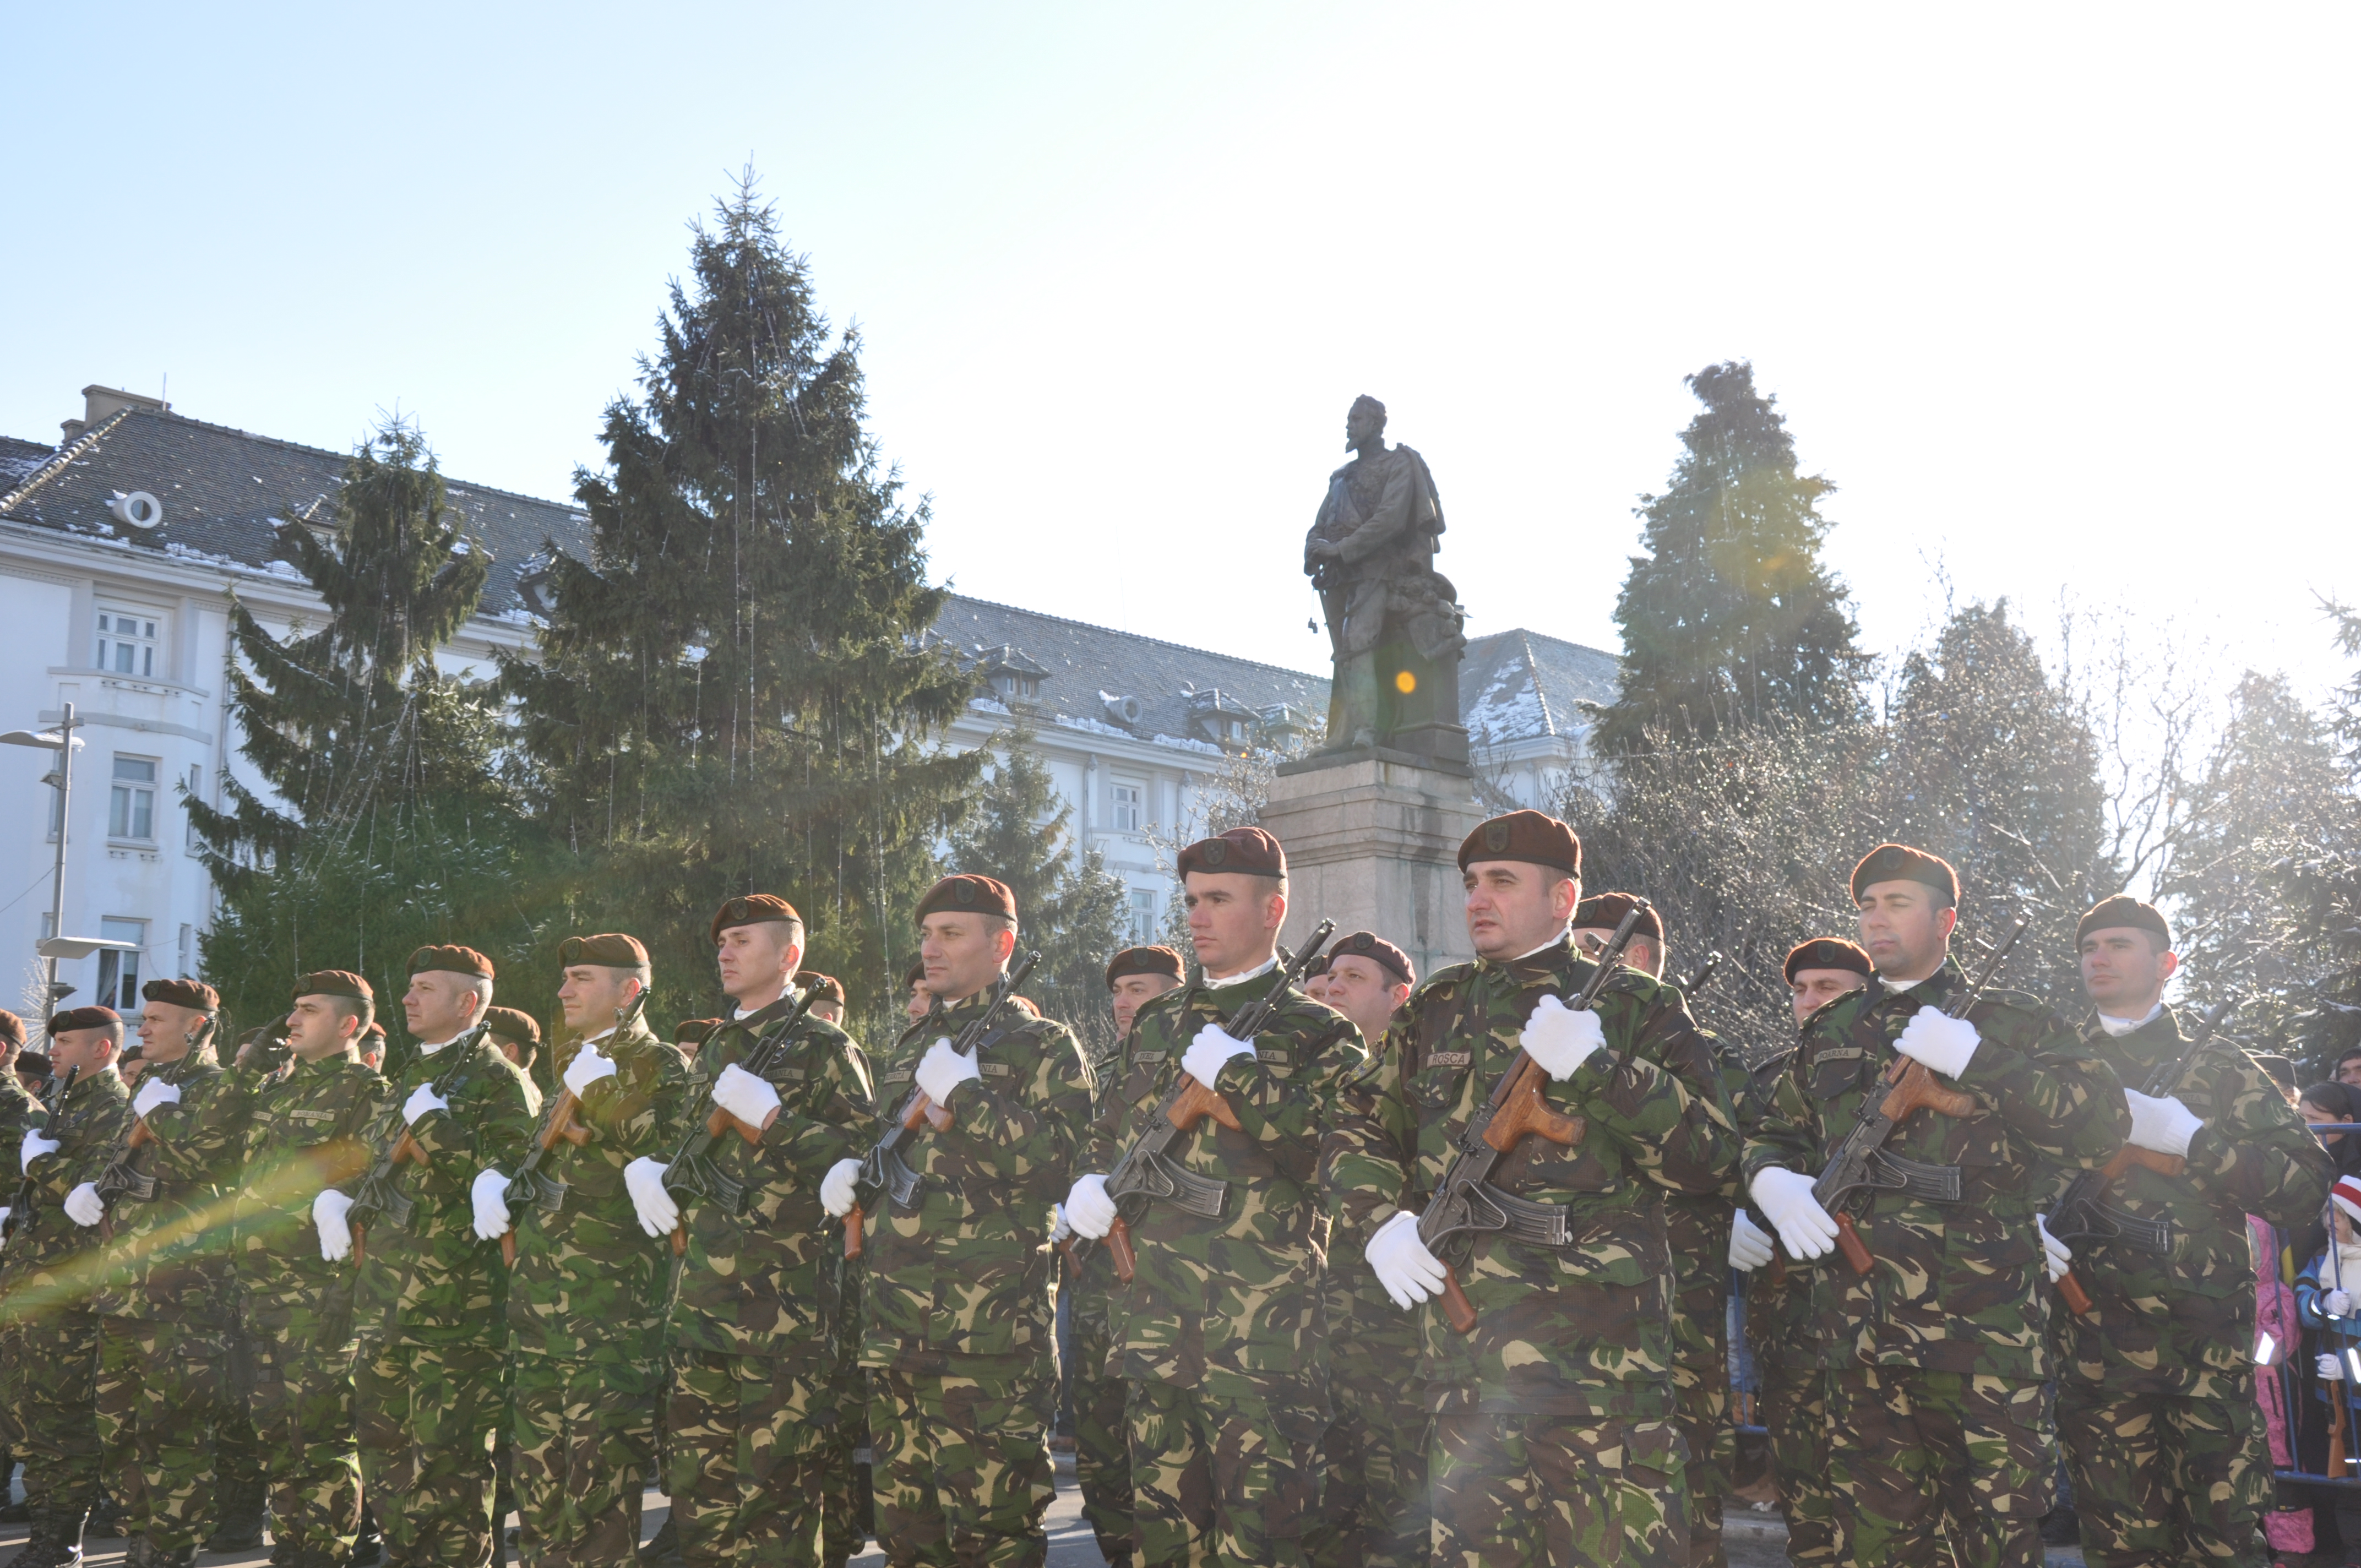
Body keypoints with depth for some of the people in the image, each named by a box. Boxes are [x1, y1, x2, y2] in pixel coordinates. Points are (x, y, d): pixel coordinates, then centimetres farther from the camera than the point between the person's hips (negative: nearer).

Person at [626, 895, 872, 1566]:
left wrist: (771, 1119, -18)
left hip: (786, 1296, -7)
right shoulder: (713, 1052, 20)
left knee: (776, 1476, -4)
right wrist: (647, 1169, 9)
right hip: (703, 1293, 7)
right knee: (698, 1470, 10)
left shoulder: (825, 1049, -2)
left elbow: (861, 1156, -11)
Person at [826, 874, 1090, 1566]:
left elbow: (1055, 1159, -14)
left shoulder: (1042, 1047, 0)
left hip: (989, 1328, -7)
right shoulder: (907, 1049, 21)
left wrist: (964, 1094, -17)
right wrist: (851, 1172, 10)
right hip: (892, 1321, 7)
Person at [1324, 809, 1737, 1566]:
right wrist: (1379, 1221, 3)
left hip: (1600, 1344, -3)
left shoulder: (1635, 1008, 6)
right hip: (1464, 1328, 4)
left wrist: (1594, 1068, -16)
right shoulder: (1438, 1009, 17)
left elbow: (1710, 1156, -5)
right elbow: (1359, 1129, 22)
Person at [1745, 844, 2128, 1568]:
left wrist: (1973, 1059, -16)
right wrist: (1770, 1180, 1)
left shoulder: (2008, 1021, 5)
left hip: (1982, 1326, -4)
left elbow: (2102, 1125, -8)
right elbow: (1775, 1135, 25)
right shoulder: (1831, 1033, 17)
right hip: (1858, 1328, 4)